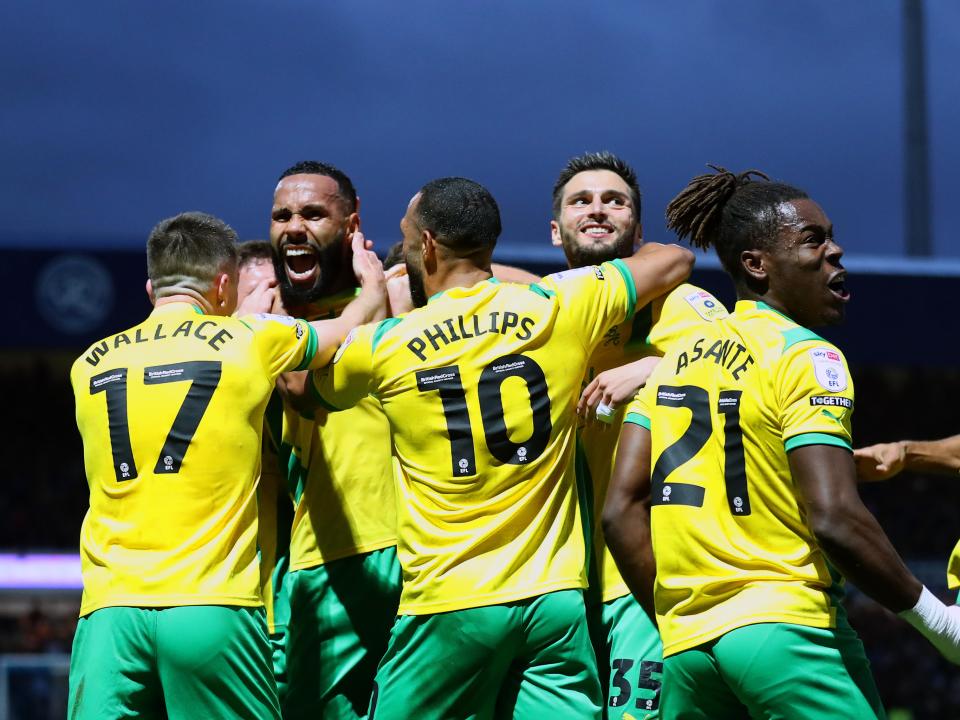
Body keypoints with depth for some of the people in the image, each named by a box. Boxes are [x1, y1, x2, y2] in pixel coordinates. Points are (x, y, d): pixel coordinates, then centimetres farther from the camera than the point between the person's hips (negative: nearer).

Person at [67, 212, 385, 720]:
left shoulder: (90, 364, 15)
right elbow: (349, 332, 24)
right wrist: (374, 286, 46)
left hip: (107, 611, 2)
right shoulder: (251, 340, 6)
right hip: (213, 606, -2)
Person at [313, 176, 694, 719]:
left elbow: (307, 392, 22)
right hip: (554, 598, 2)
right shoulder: (557, 307, 1)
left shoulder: (383, 345, -1)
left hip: (447, 605, -2)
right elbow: (676, 261, 13)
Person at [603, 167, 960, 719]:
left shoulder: (676, 358, 14)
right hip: (788, 631, -7)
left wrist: (674, 617, 16)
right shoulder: (806, 358, -6)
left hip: (685, 647, 7)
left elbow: (622, 511, 9)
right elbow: (834, 518, -17)